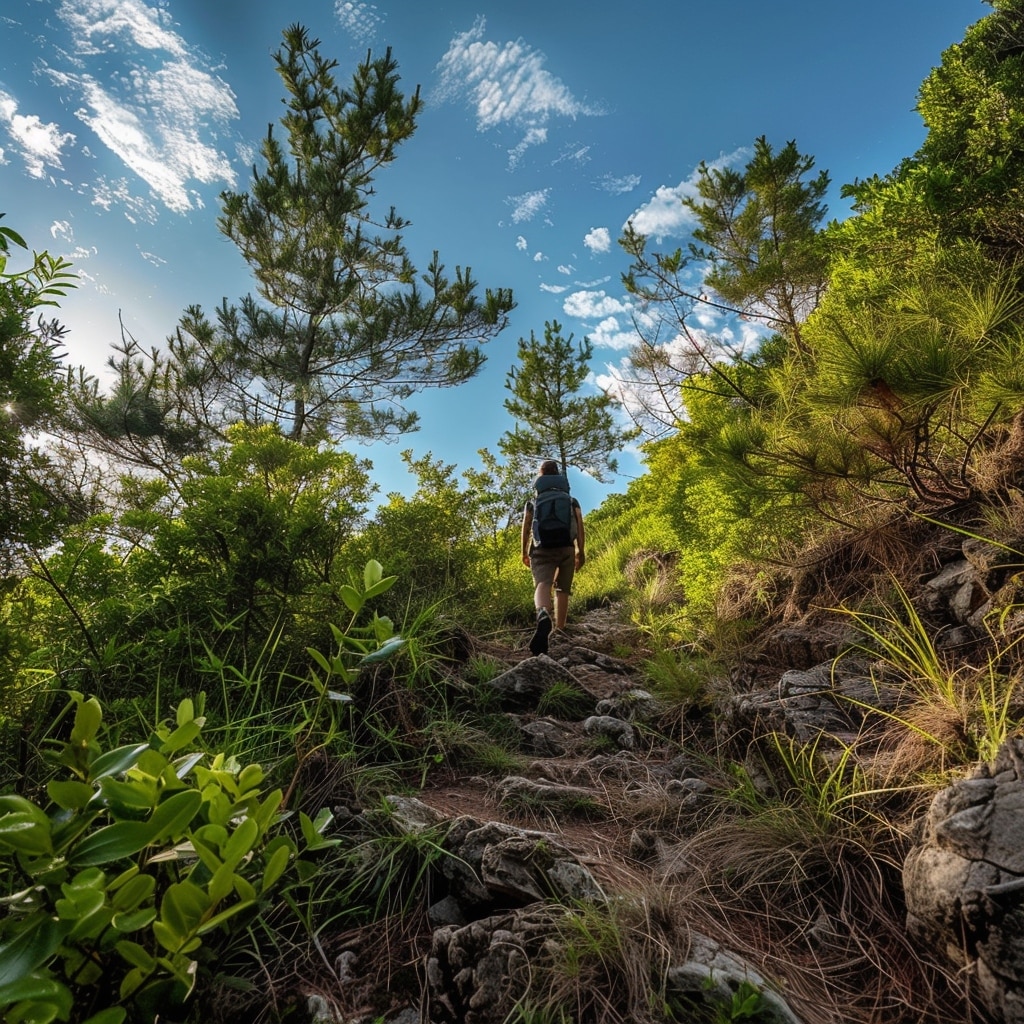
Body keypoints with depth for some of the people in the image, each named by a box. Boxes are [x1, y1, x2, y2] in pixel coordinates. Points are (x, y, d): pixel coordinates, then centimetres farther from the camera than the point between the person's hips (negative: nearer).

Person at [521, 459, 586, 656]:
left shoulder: (533, 502, 14)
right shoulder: (571, 501, 15)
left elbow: (526, 528, 8)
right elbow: (580, 527, 5)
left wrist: (524, 553, 16)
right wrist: (581, 551, 6)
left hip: (541, 549, -2)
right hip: (566, 548, 2)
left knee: (542, 585, -22)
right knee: (562, 590, 15)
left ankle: (543, 615, -54)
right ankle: (559, 630, 14)